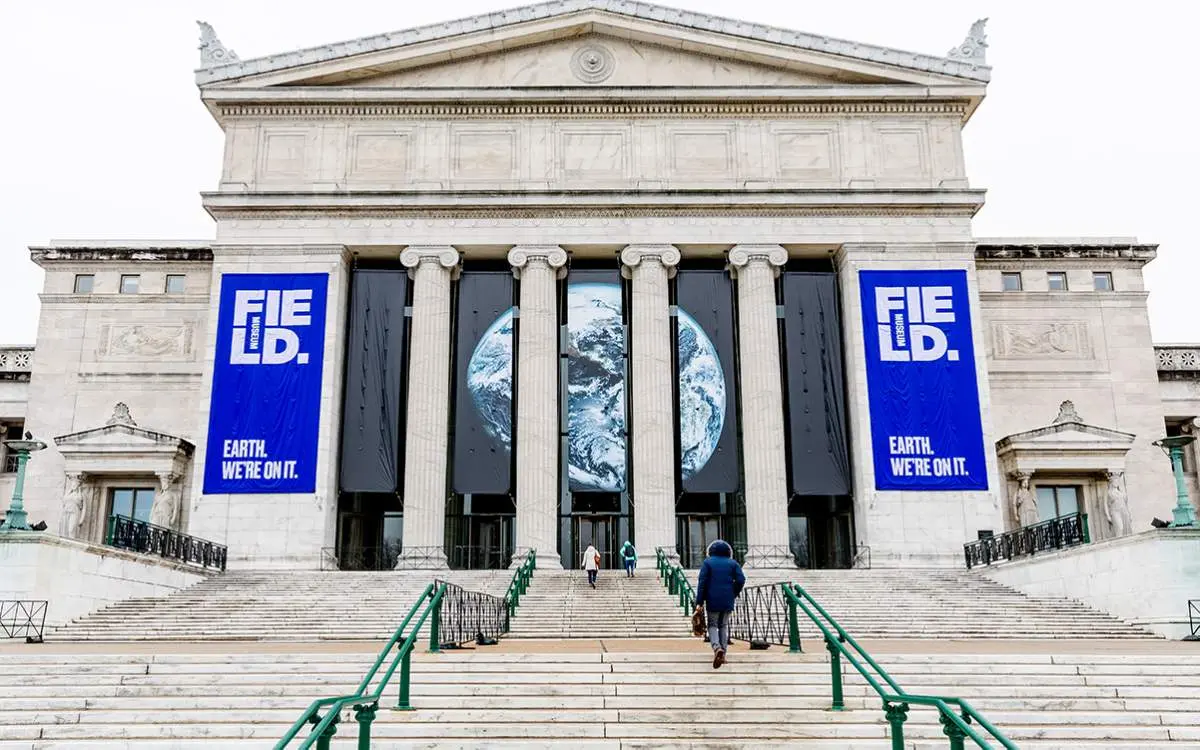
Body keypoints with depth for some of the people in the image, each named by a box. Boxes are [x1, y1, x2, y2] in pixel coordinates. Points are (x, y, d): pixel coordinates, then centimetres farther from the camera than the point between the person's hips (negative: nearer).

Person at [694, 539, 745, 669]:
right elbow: (741, 580, -3)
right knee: (724, 626, 15)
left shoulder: (708, 562, 3)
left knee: (712, 625, 7)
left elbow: (702, 583, -4)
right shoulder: (733, 563, 9)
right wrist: (734, 594, 10)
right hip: (728, 601, 2)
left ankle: (717, 648, -20)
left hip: (713, 600, -2)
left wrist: (699, 602, -6)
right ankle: (723, 655, 10)